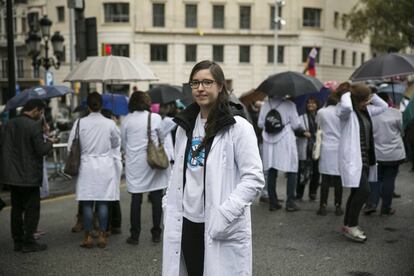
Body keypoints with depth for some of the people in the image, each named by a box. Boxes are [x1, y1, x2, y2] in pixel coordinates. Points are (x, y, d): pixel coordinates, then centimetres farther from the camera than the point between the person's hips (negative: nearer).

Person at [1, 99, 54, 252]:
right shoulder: (34, 126, -16)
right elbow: (41, 150, -18)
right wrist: (49, 142, 1)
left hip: (13, 175, 7)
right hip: (29, 176, -7)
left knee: (16, 209, 13)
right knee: (32, 210, 3)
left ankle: (18, 241, 20)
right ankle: (28, 242, 5)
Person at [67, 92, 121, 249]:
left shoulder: (80, 123, -7)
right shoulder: (110, 124, -5)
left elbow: (71, 146, -2)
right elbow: (116, 143, 11)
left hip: (87, 166, 0)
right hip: (105, 167, 1)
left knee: (87, 203, 5)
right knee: (103, 203, 6)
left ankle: (88, 237, 10)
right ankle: (102, 236, 10)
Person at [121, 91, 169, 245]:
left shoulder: (126, 121, 0)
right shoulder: (155, 117, -6)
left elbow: (123, 143, 8)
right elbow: (163, 138, 2)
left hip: (134, 164, 2)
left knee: (136, 200, 6)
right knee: (156, 199, 8)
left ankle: (134, 235, 10)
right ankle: (156, 234, 14)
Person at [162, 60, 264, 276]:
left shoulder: (238, 127, -9)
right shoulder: (185, 125, 9)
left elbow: (254, 178, -13)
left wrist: (224, 214, -19)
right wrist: (170, 205, 7)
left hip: (222, 230, -5)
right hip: (186, 224, 5)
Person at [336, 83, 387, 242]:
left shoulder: (366, 110, 12)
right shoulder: (347, 112, -13)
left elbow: (383, 106, 24)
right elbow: (346, 106, -38)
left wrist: (371, 95, 10)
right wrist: (346, 93, -17)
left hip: (365, 158, 9)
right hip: (352, 158, -9)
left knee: (357, 192, 12)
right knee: (363, 191, -14)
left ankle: (348, 225, 22)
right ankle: (351, 226, -2)